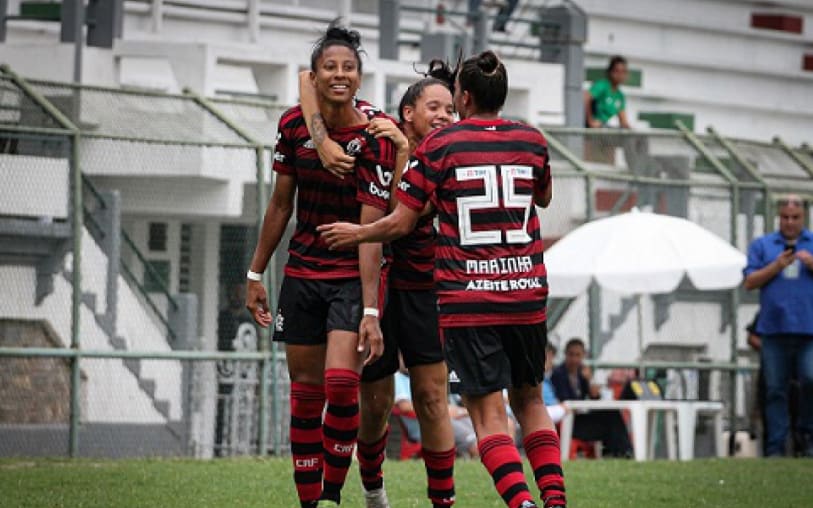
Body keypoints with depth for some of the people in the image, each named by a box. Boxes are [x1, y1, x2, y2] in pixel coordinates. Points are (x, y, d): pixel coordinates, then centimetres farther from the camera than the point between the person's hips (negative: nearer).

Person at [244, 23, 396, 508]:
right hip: (303, 272, 4)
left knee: (341, 384, -18)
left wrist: (371, 312, -23)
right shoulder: (294, 124, -3)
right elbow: (281, 204, 10)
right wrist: (256, 274, 12)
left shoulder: (375, 140, -16)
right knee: (306, 392, 6)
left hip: (353, 275, -4)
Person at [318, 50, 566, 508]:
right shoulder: (531, 141, 5)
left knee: (489, 415, -2)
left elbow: (401, 223, -1)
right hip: (527, 297, 3)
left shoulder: (440, 145, -4)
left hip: (466, 298, -3)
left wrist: (356, 233, 16)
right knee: (529, 399, 19)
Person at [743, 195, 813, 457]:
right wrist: (777, 266, -7)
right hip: (774, 328, 1)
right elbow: (750, 282, 6)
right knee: (775, 389, 1)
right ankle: (775, 448, 3)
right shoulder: (762, 245, 15)